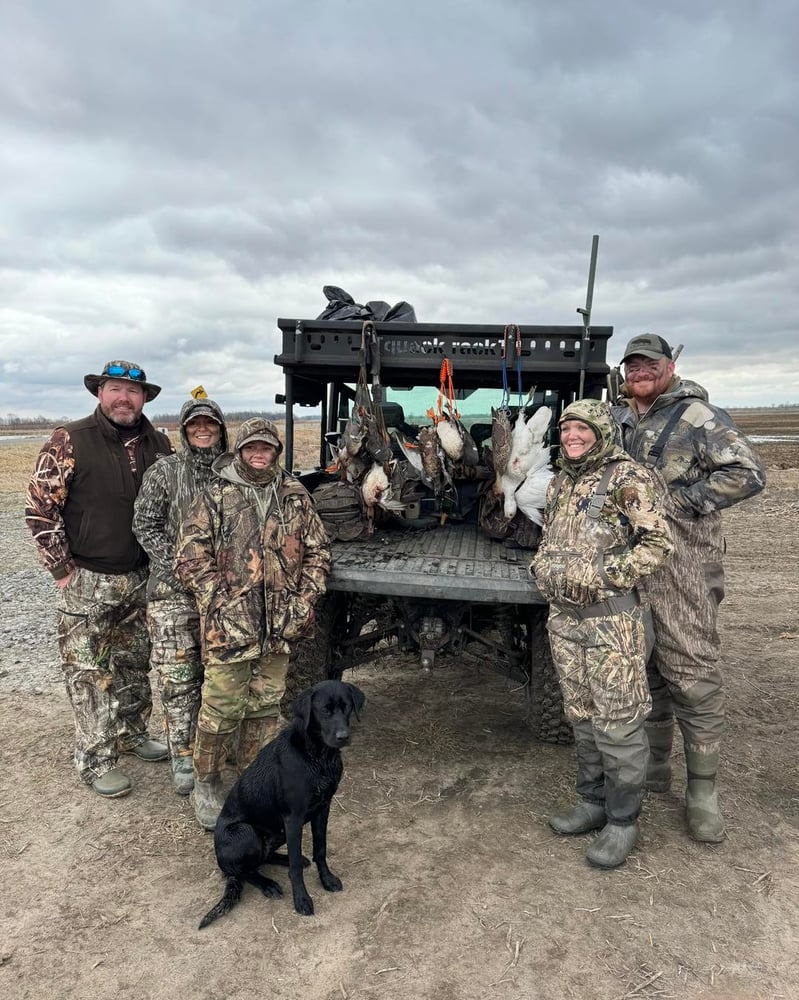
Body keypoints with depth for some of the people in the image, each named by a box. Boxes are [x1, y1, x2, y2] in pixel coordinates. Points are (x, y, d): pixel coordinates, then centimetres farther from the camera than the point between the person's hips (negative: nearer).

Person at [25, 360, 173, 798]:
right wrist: (62, 569, -11)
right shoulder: (69, 441, -11)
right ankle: (96, 760, 16)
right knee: (90, 674, 3)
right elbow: (39, 507, -11)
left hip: (141, 578, 5)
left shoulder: (158, 445, 3)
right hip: (87, 581, -5)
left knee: (136, 665, 17)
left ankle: (130, 732, 36)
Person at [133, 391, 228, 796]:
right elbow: (145, 526, 0)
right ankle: (183, 757, 14)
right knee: (178, 677, 0)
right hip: (173, 591, -2)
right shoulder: (164, 471, 0)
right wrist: (179, 565, -10)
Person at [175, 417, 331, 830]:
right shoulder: (214, 497, -2)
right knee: (221, 710, 3)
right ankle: (206, 782, 27)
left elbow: (317, 551, 10)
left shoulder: (295, 496, 7)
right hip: (229, 627, -3)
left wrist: (304, 600, -1)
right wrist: (221, 604, -13)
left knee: (265, 708, 14)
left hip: (280, 627, 3)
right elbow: (190, 557, -6)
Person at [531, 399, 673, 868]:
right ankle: (593, 802, 33)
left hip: (612, 619, -7)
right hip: (564, 618, 7)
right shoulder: (559, 484, 14)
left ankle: (623, 820, 17)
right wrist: (544, 569, 7)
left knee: (618, 722, 1)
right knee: (582, 716, 17)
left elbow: (658, 544, -12)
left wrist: (603, 576, -18)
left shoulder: (628, 478, -8)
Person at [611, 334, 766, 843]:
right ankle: (653, 764, 31)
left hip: (681, 566, -6)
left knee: (692, 674, -2)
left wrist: (673, 500, -15)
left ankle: (703, 791, 12)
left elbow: (749, 473, -14)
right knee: (642, 667, 14)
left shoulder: (697, 416, -5)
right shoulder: (617, 420, 13)